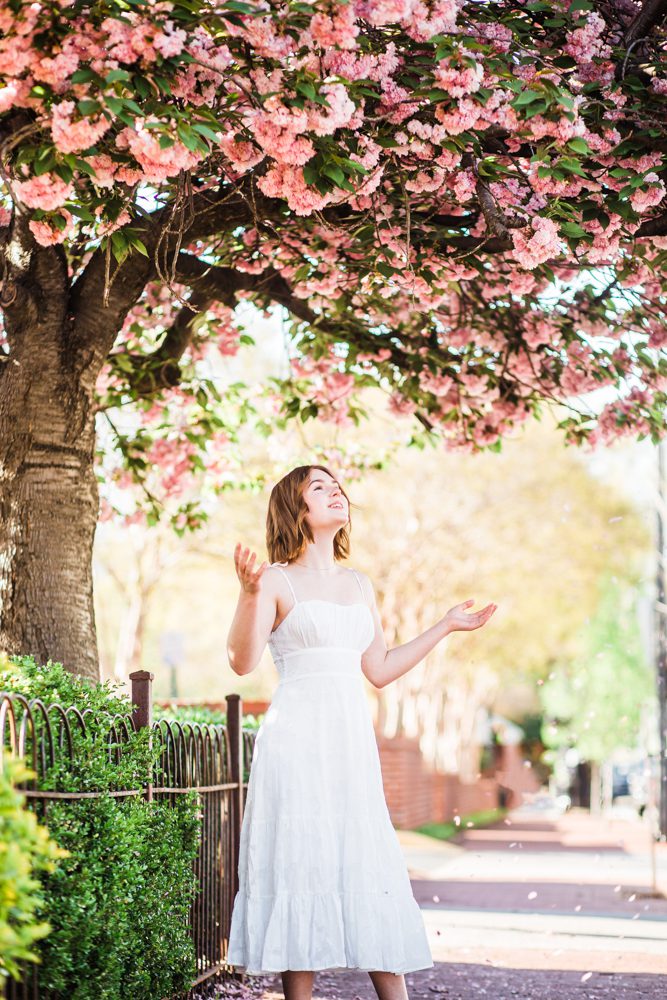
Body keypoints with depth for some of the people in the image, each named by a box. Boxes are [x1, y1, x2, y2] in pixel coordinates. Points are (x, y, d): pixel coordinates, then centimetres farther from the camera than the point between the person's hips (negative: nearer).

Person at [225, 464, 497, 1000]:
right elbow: (242, 660, -12)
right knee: (303, 861, -5)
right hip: (298, 738, -5)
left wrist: (445, 626, 24)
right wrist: (250, 593, -27)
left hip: (353, 739, 5)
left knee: (371, 863, 3)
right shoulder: (275, 580, -1)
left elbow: (380, 670, 20)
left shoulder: (359, 584, 17)